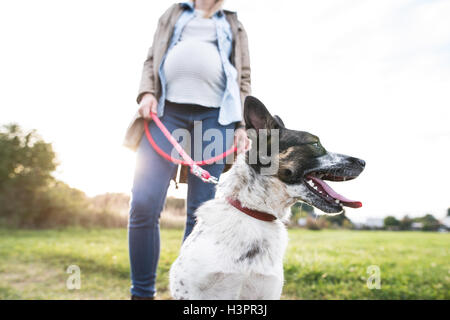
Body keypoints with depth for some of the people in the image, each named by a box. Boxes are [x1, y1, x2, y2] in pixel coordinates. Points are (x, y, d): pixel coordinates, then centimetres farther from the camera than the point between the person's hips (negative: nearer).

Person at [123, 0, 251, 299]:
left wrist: (241, 125, 3)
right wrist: (147, 92, -1)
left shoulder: (234, 26, 27)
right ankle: (142, 293, 1)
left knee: (200, 212, -4)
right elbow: (152, 60, 21)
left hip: (215, 115, 0)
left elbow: (243, 79, 18)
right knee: (143, 204, -13)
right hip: (167, 109, 0)